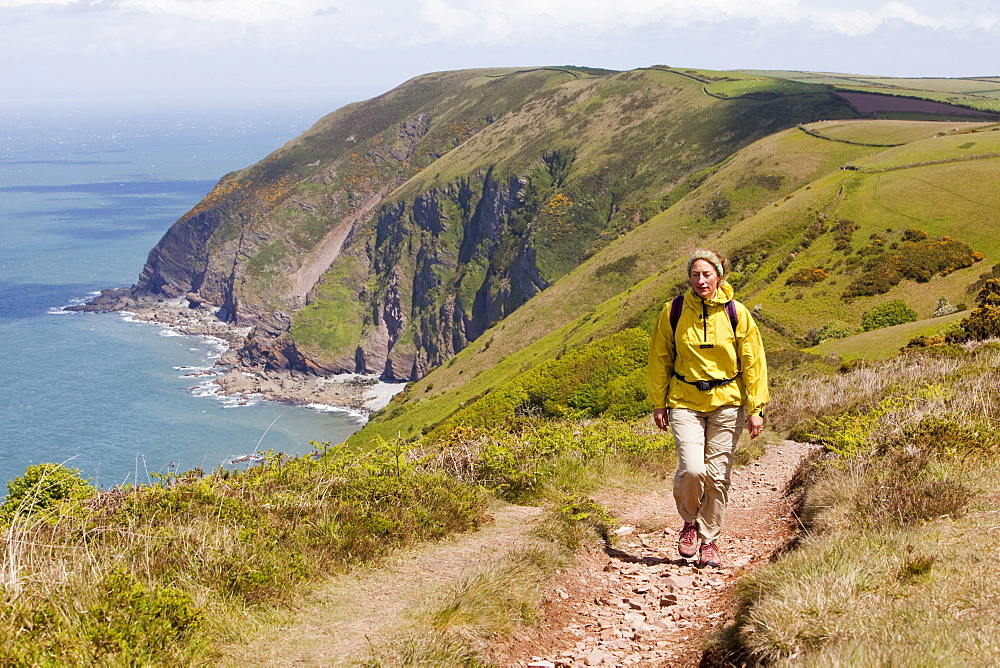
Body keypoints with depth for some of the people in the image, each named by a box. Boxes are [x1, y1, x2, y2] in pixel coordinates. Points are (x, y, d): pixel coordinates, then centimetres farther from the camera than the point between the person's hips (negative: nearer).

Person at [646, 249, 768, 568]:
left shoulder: (736, 313, -3)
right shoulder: (673, 312, -2)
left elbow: (753, 362, 2)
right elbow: (660, 360, 7)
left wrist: (755, 409, -1)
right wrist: (658, 404, 6)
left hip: (726, 403, 1)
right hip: (685, 402, 0)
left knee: (718, 475, 2)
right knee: (692, 469, -15)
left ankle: (709, 540, 18)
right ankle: (690, 521, 14)